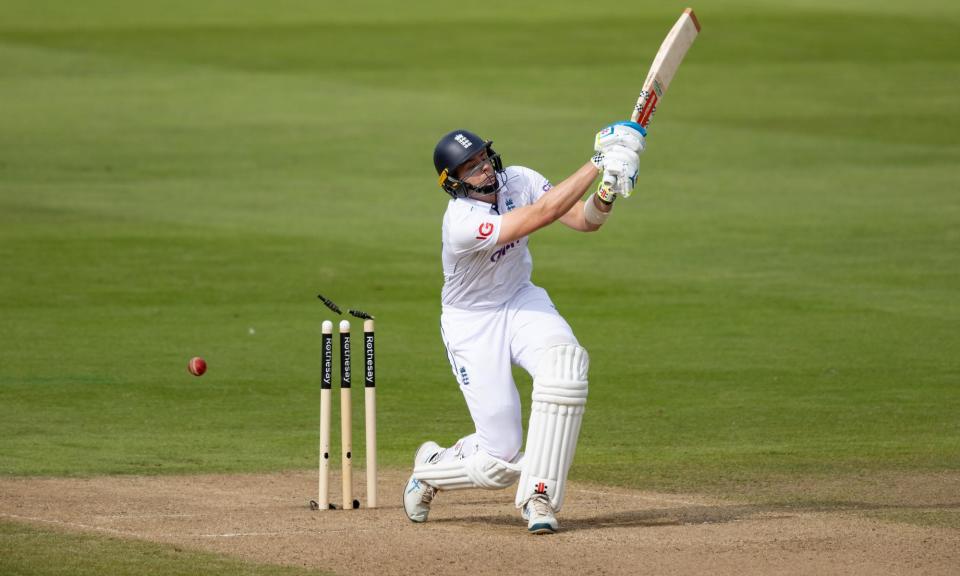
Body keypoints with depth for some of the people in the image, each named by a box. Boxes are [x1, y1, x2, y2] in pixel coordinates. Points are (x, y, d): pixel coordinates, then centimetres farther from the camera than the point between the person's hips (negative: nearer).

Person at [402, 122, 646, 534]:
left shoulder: (517, 181, -10)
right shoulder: (461, 222, -30)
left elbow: (583, 221, -14)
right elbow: (543, 214, -38)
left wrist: (604, 196, -37)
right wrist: (598, 163, -39)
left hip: (521, 301, 5)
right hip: (472, 324, -5)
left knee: (564, 360, -32)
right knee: (501, 462, -10)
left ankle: (538, 497, -24)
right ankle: (431, 468, 28)